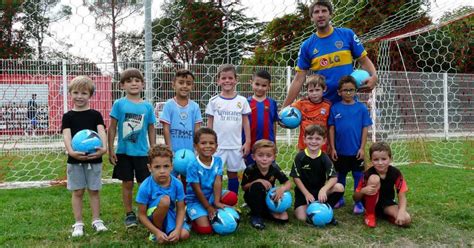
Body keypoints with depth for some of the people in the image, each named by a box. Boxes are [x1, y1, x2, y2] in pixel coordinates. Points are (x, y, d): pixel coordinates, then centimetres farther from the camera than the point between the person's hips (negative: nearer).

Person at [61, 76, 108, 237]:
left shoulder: (95, 115, 3)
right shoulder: (68, 116, 2)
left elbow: (101, 132, -9)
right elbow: (66, 135, -9)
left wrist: (104, 147, -29)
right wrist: (71, 151, -28)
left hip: (94, 158, 0)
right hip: (75, 159, 0)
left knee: (94, 190, 10)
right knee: (77, 192, 7)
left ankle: (96, 220, 21)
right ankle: (78, 224, 17)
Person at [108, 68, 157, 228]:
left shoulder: (147, 106, 1)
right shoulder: (119, 104, -3)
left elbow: (151, 129, 6)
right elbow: (112, 128, -1)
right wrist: (111, 151, -4)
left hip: (142, 152, 1)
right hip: (123, 152, -1)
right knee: (127, 184, 8)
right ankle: (129, 214, 21)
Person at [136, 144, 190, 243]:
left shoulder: (177, 184, -16)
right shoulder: (145, 187, -23)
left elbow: (180, 209, -11)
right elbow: (141, 215, -16)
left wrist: (177, 230, -26)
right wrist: (157, 232, -25)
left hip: (169, 216, 3)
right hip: (152, 218, -3)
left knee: (184, 234, -23)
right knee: (165, 199, -32)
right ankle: (155, 232, -11)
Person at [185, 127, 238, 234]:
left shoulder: (218, 161, -5)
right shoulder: (193, 166, -18)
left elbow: (217, 182, -13)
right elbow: (197, 190, -16)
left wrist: (217, 201, -25)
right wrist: (209, 208, -15)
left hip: (211, 196, 5)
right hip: (196, 200, -4)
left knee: (232, 197, -23)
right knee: (205, 229, -21)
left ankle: (212, 215, -2)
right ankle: (193, 217, 11)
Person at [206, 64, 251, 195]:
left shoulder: (242, 100, 3)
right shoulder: (214, 101, 1)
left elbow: (245, 121, 6)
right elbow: (210, 123, 4)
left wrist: (248, 142, 1)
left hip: (236, 145, 1)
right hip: (217, 145, -1)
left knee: (233, 173, 10)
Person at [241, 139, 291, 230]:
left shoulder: (275, 169, -14)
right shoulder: (250, 170, -21)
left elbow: (288, 183, -8)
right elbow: (244, 187, -13)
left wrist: (282, 188, -32)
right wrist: (258, 181, -30)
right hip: (254, 199, -3)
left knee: (283, 218, -18)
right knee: (257, 185, -35)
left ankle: (261, 211, 6)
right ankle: (255, 215, -18)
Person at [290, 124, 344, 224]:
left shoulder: (324, 158, -6)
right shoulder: (300, 157, -9)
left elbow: (333, 178, -16)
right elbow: (296, 177, -8)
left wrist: (323, 190, -33)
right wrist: (307, 194, -15)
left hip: (319, 190, 2)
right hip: (303, 191, -1)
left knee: (339, 187, -25)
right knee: (302, 217, -22)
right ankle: (308, 205, 12)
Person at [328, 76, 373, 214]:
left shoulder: (361, 108, -5)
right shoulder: (335, 108, -3)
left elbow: (365, 129, -3)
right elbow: (331, 129, -1)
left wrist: (362, 148, -6)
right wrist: (332, 148, -3)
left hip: (356, 151, -1)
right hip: (340, 151, 1)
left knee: (358, 176, 7)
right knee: (340, 175, 17)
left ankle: (358, 203, 18)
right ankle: (339, 199, 31)